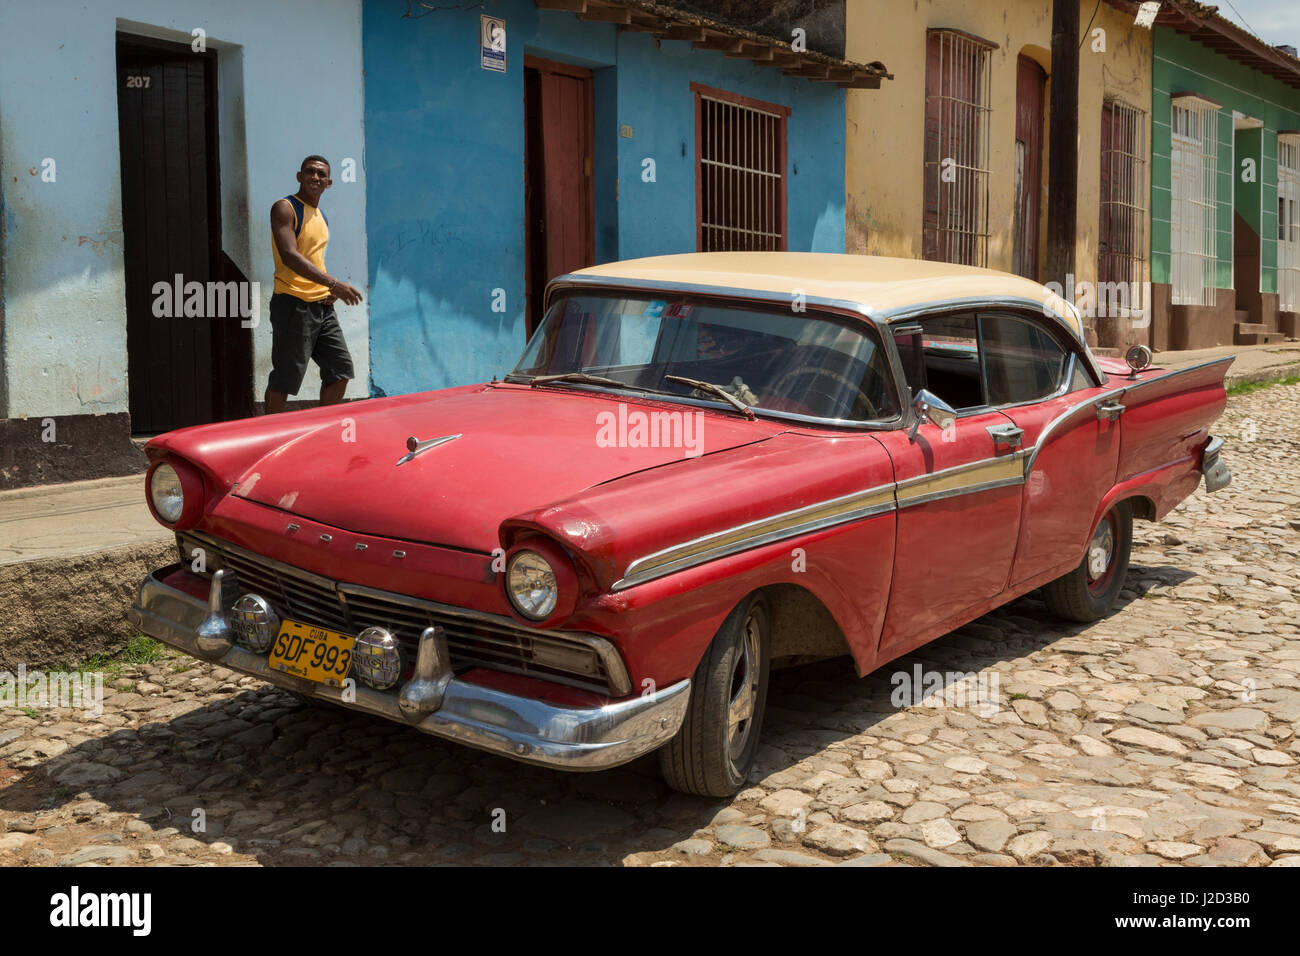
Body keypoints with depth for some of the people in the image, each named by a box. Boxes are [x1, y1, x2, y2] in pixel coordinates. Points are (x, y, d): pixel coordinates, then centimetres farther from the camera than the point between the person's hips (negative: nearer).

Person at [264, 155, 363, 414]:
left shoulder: (321, 217, 17)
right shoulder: (285, 208, -8)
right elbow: (289, 256, -22)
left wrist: (330, 291, 5)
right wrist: (332, 283, -30)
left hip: (322, 305, 8)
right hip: (293, 304, -8)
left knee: (340, 370, 8)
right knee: (284, 380, -6)